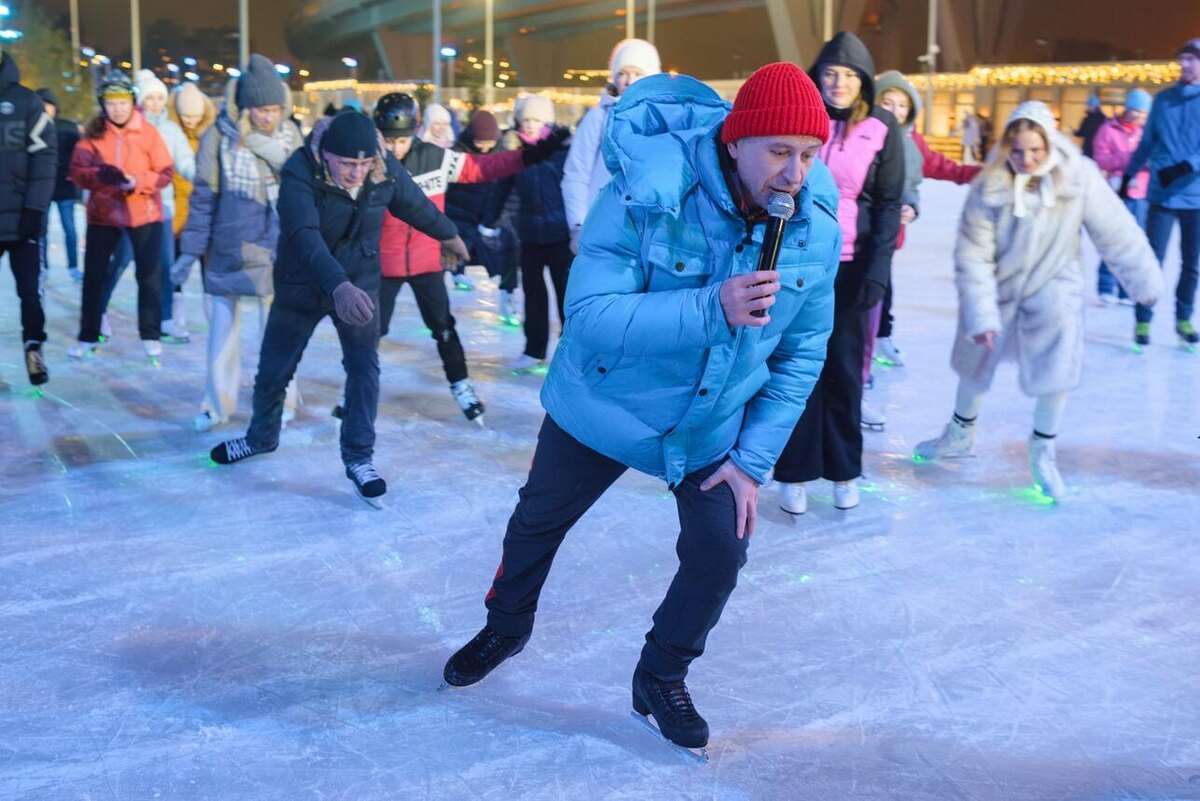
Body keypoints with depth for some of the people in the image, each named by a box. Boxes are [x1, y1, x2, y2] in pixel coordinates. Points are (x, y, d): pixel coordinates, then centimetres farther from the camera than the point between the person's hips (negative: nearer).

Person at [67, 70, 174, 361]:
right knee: (94, 276, 5)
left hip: (144, 212, -1)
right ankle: (88, 337, 16)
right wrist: (100, 174, -25)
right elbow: (78, 171, -5)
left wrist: (138, 182, -22)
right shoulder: (93, 133, -1)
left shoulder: (148, 131, -5)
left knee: (149, 276, 1)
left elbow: (165, 172, -6)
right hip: (103, 212, 2)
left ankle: (151, 335, 13)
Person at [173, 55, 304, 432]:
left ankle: (281, 400, 20)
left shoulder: (290, 134, -2)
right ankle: (218, 403, 19)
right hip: (228, 248, -1)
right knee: (223, 325, 7)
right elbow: (204, 197, -6)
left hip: (276, 248, 1)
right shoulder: (219, 136, -9)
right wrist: (191, 251, -5)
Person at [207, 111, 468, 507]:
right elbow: (303, 236, -43)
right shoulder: (300, 172, -28)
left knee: (364, 368, -6)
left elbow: (416, 204, 4)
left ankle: (358, 457, 8)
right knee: (273, 369, 11)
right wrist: (338, 285, -59)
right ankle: (262, 436, 37)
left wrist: (449, 234, 21)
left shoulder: (385, 169, -17)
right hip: (302, 285, -1)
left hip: (360, 282, 2)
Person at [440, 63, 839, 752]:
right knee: (538, 523, 17)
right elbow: (589, 317, -34)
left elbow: (802, 352, -7)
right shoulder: (648, 193, -31)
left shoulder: (818, 222, -18)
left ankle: (662, 679, 26)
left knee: (720, 553, -4)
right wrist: (711, 309, -45)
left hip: (714, 425, 2)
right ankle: (507, 626, 50)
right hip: (605, 406, -2)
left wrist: (754, 459, -10)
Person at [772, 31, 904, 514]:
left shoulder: (882, 128, -1)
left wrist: (879, 268, -10)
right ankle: (794, 472, 12)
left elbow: (889, 203, -1)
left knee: (844, 366, 5)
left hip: (849, 264, 0)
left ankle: (844, 469, 20)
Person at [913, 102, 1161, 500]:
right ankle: (960, 435, 41)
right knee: (976, 362, 17)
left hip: (1053, 287, -1)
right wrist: (980, 314, -19)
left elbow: (1117, 233, -11)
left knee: (1055, 369, -6)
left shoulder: (1080, 178, -22)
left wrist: (1144, 281, -3)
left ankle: (1043, 451, 18)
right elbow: (973, 256, -18)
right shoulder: (990, 188, -23)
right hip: (999, 288, 1)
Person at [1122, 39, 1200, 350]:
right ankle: (1142, 321, 4)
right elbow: (1147, 142, 15)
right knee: (1153, 260, -4)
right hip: (1162, 194, 1)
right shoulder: (1163, 99, 6)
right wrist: (1128, 176, 16)